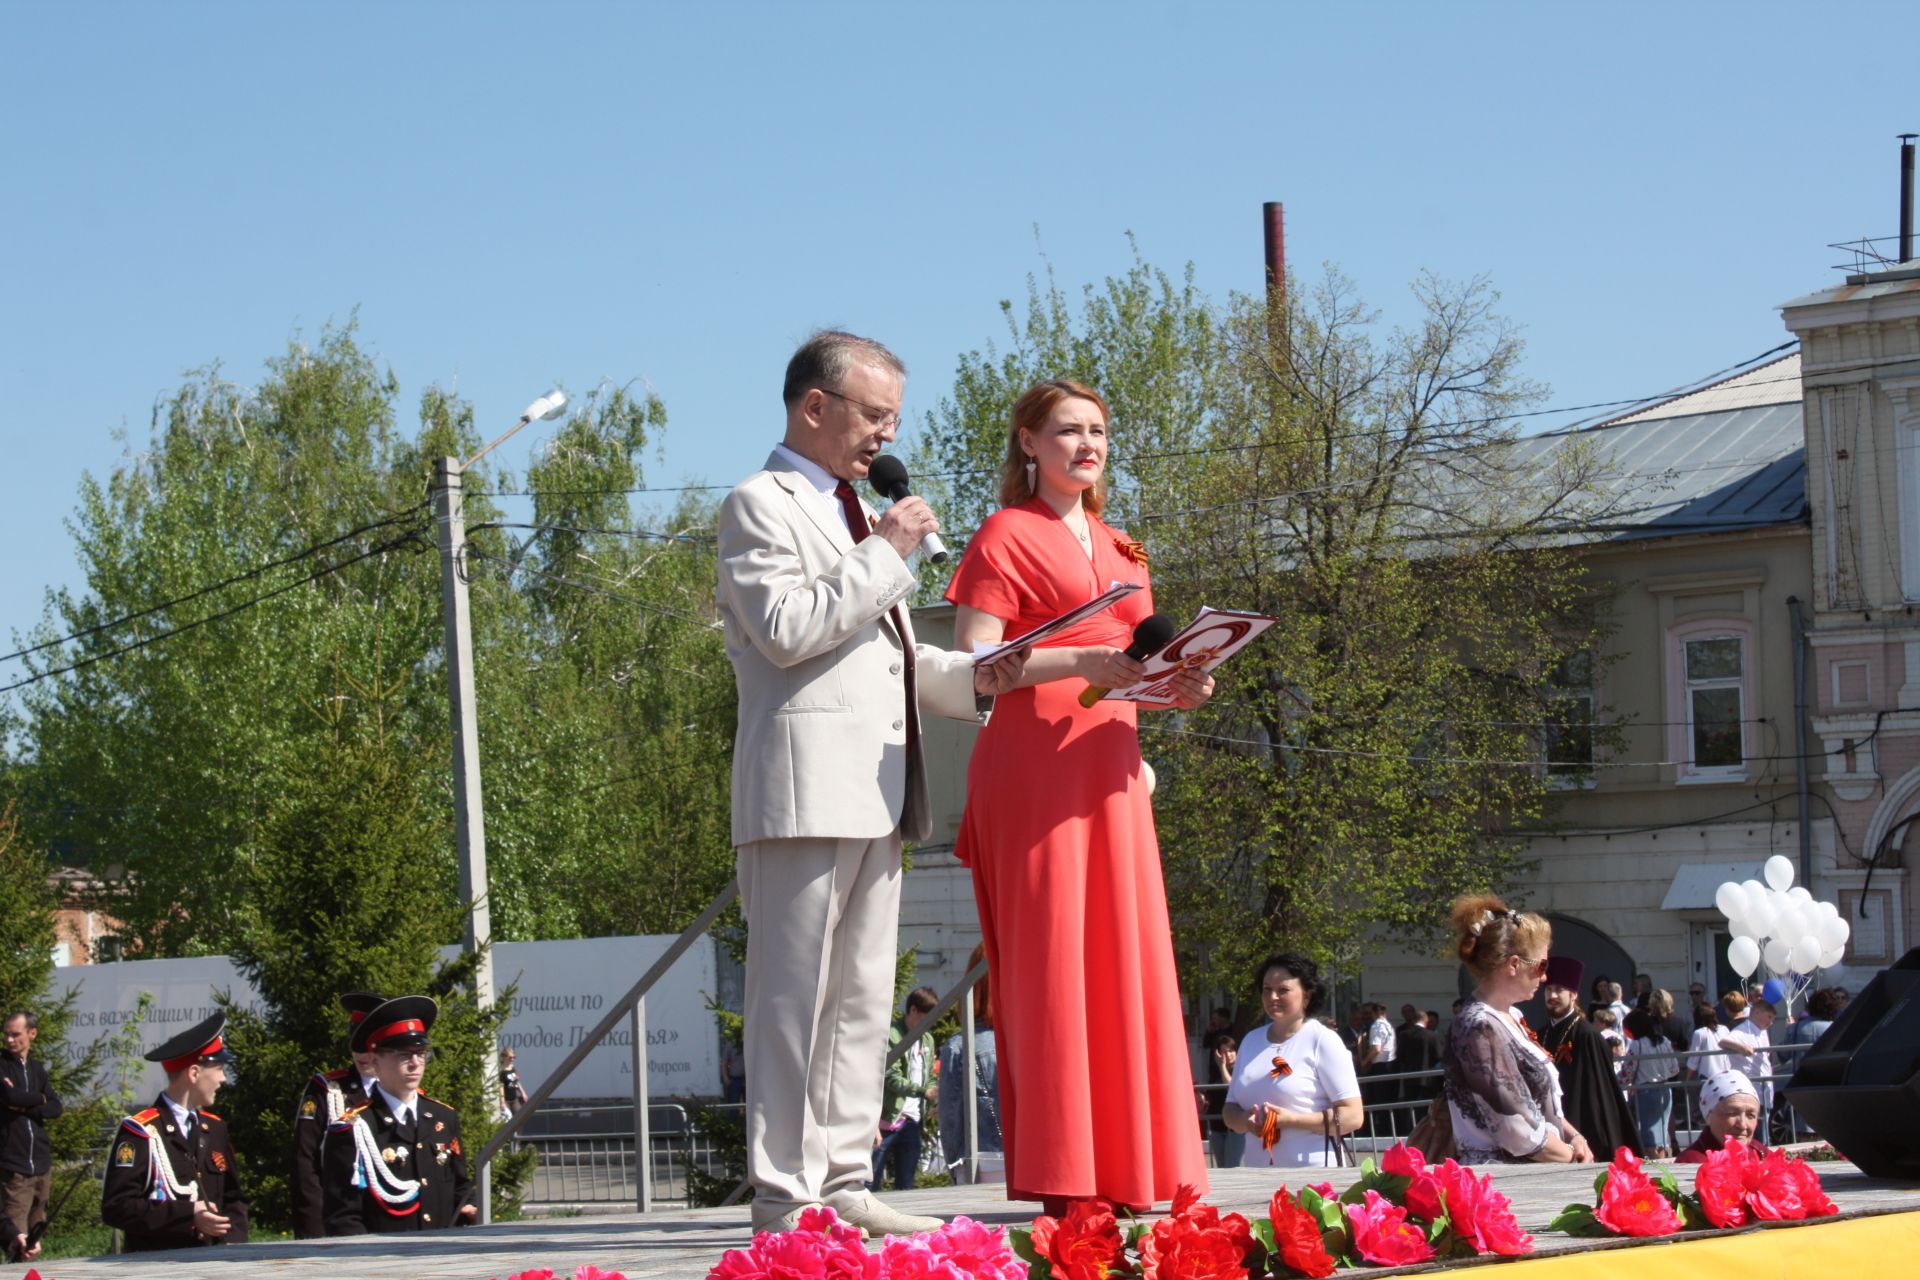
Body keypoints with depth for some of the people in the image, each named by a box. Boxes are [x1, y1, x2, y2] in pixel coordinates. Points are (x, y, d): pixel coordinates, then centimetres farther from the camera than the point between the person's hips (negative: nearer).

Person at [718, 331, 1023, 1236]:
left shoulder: (855, 514, 27)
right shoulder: (762, 504, -2)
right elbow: (787, 630, -16)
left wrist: (971, 677, 10)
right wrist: (886, 553, -12)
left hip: (876, 788, 9)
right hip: (805, 781, -9)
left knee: (862, 997, 8)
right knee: (796, 994, -9)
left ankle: (843, 1182, 12)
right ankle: (784, 1199, -9)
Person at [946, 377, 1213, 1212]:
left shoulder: (1118, 550, 23)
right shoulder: (1006, 535, 1)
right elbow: (973, 664, -9)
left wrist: (1174, 687, 6)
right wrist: (1080, 662, -20)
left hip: (1110, 767, 7)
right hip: (1035, 764, -7)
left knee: (1124, 959, 3)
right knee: (1051, 960, -9)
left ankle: (1124, 1167, 6)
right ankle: (1058, 1175, -10)